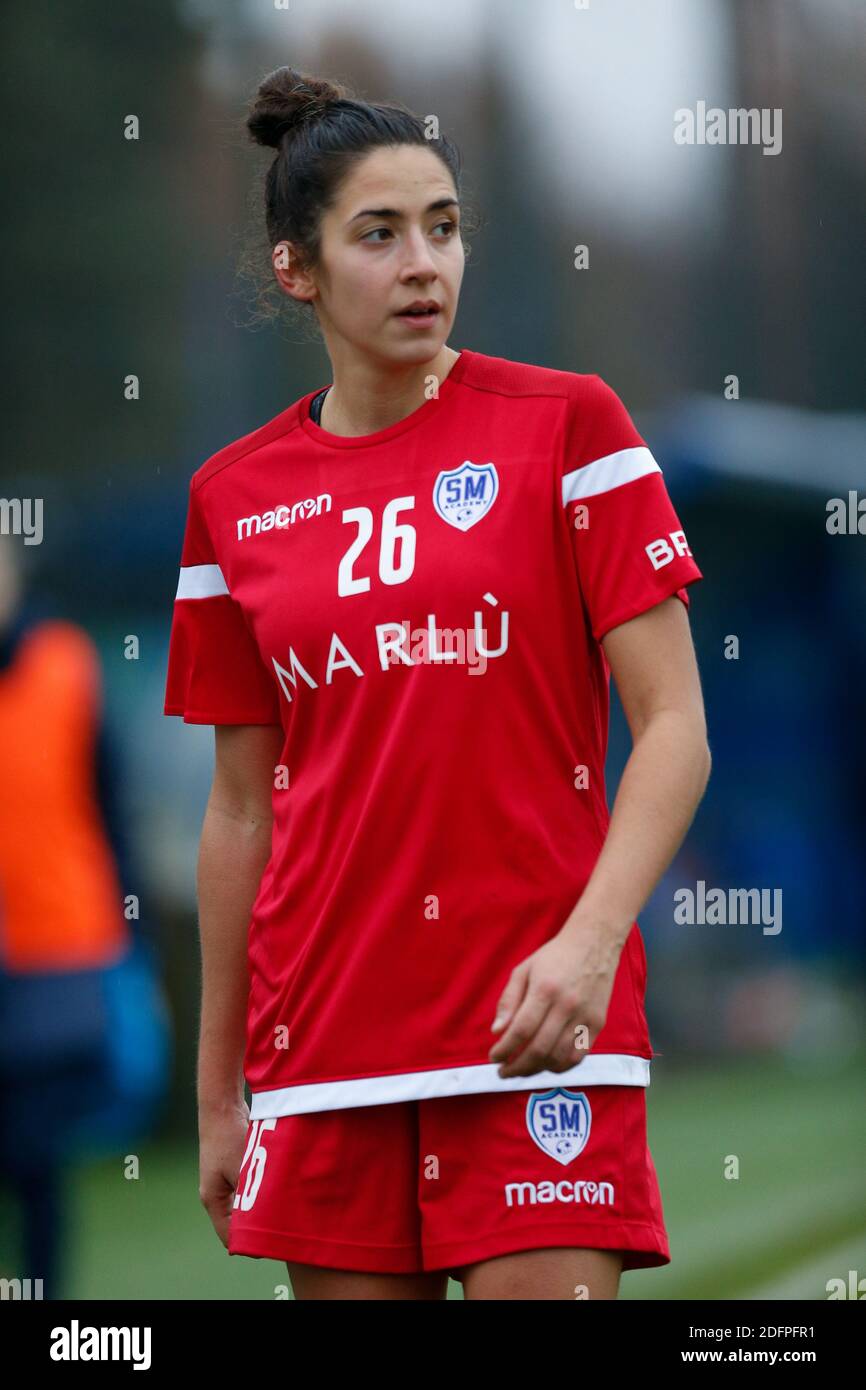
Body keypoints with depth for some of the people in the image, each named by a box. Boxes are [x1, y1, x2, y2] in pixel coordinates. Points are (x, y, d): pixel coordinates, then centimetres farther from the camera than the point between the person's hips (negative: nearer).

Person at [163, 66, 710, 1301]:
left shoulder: (565, 426, 0)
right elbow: (242, 808, 15)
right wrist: (217, 1094, 14)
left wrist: (591, 939, -19)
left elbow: (673, 729, -4)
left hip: (535, 1017, -3)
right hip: (319, 1041, 3)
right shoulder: (236, 498, 9)